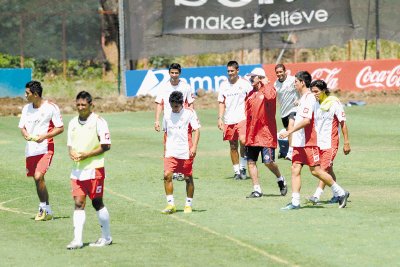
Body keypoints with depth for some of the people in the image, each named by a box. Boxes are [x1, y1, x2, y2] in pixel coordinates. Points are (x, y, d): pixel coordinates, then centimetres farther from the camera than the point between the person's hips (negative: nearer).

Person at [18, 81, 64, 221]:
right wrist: (26, 135, -8)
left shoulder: (51, 107, -8)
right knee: (37, 178, 9)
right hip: (30, 149, 6)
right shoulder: (26, 108, 9)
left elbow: (60, 128, -5)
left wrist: (44, 136, -17)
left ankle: (45, 208, -7)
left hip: (45, 148, -6)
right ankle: (45, 209, 20)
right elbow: (22, 127, 16)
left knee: (38, 177, -19)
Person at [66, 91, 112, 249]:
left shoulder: (98, 121, -7)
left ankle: (106, 237, 16)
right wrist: (72, 153, -6)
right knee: (78, 203, -3)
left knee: (97, 203, 2)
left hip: (94, 169, -5)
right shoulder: (73, 123, 12)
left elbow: (106, 145, -9)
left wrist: (86, 155, -16)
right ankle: (77, 240, -7)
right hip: (77, 169, 5)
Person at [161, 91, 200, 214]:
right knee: (167, 175, -12)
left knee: (188, 178, 4)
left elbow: (196, 130, -5)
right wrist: (165, 149, 20)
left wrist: (194, 146, -15)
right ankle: (170, 204, -7)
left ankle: (188, 205, 17)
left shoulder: (189, 113, -3)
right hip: (171, 152, 3)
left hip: (186, 152, -3)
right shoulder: (167, 115, 8)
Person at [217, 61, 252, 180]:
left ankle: (243, 167, -8)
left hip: (242, 118, -3)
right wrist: (220, 118, 3)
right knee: (233, 146, 6)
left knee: (243, 140, -22)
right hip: (229, 120, 3)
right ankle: (236, 171, 14)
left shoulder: (244, 83, 1)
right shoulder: (224, 85, 9)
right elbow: (221, 103, 11)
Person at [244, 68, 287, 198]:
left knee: (268, 162, -9)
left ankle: (281, 180, 18)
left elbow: (270, 97, -30)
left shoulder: (269, 89, -4)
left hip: (266, 133, -6)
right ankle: (257, 190, 8)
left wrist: (264, 86, -17)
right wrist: (244, 132, 11)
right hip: (252, 134, 6)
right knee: (251, 162, 2)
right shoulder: (251, 94, 14)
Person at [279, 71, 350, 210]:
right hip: (299, 141, 10)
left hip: (309, 142, -10)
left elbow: (306, 120, -24)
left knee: (315, 170, -5)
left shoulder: (309, 98, -14)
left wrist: (289, 132, -24)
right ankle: (295, 202, -1)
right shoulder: (303, 98, 17)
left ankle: (341, 193, 7)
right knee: (295, 169, 1)